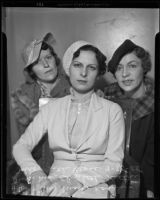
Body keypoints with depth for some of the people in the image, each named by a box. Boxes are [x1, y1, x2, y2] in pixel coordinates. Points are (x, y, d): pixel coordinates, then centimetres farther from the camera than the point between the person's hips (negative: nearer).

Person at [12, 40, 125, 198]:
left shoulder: (112, 110, 3)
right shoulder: (52, 107, 10)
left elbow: (114, 164, -1)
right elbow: (21, 145, 5)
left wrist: (75, 182, -15)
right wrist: (36, 174, -15)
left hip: (94, 186, -1)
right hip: (55, 183, 2)